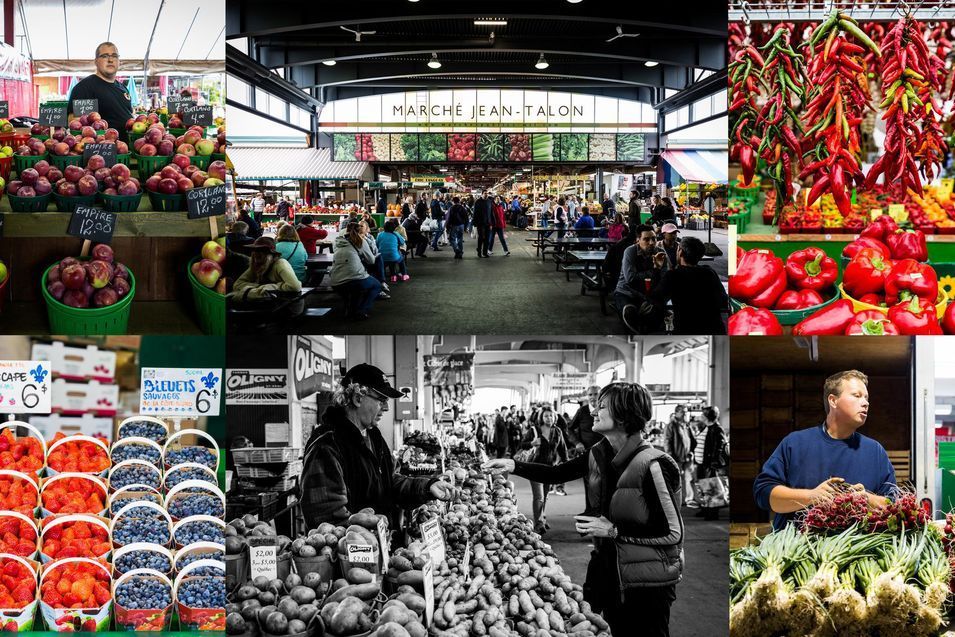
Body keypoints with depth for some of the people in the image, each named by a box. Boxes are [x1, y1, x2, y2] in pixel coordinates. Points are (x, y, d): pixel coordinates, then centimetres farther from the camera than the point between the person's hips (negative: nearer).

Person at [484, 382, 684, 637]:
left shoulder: (653, 465, -23)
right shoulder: (599, 456, 1)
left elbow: (673, 533, -22)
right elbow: (556, 473, 10)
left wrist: (614, 531, -21)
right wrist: (514, 465, -4)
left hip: (647, 584, -7)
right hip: (609, 573, 7)